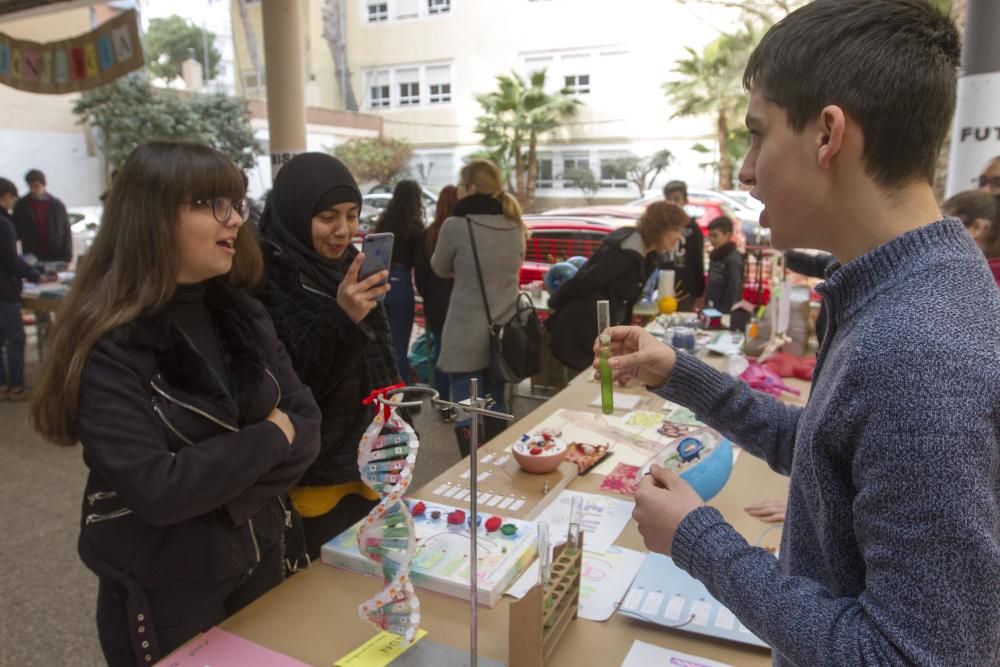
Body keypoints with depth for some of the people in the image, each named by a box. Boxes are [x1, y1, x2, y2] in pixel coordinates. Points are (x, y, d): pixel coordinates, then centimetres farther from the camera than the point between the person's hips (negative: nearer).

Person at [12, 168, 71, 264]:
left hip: (55, 257, 0)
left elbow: (66, 232, 3)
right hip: (32, 258, 0)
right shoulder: (21, 205, 5)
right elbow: (16, 232, 9)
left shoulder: (57, 205, 4)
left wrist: (67, 257, -3)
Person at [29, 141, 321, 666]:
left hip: (259, 565, 6)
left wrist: (229, 495, -19)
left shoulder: (240, 315, -2)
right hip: (164, 599, -5)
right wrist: (268, 440, -18)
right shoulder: (109, 345, -20)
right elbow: (156, 489, -28)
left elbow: (305, 423, -5)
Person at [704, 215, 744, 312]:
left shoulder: (733, 260, -15)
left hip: (725, 313, -8)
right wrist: (706, 307, 13)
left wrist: (725, 313, -18)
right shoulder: (714, 256, 11)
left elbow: (734, 291, -17)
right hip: (711, 310, 8)